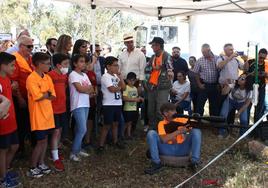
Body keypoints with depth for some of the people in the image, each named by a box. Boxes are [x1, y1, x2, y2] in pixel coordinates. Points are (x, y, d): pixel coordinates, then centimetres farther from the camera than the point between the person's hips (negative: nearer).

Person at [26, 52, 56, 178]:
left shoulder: (47, 78, 7)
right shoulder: (31, 78, -16)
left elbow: (53, 96, 4)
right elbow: (38, 97, -22)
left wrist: (43, 95, -13)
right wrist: (47, 93, -5)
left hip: (47, 114, 7)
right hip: (38, 115, -7)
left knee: (45, 139, 13)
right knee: (40, 141, 0)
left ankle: (41, 164, 28)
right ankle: (32, 168, 14)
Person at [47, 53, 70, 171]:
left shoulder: (65, 75, 8)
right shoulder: (51, 75, -16)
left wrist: (62, 98, 12)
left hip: (62, 107, 7)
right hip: (54, 108, -7)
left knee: (59, 130, 15)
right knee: (56, 132, -4)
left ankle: (55, 152, 31)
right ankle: (56, 159, 4)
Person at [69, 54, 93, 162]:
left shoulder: (84, 75, 15)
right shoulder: (73, 74, -8)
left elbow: (91, 89, 10)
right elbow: (80, 89, -18)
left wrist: (84, 88, -9)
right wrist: (88, 88, -1)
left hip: (86, 104, 7)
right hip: (78, 105, -7)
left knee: (79, 129, 12)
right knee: (82, 129, -12)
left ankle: (78, 149, 21)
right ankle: (73, 153, -2)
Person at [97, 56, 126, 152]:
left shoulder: (116, 76, 12)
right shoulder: (105, 76, -11)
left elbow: (124, 88, 4)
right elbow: (112, 89, -22)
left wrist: (120, 76, -3)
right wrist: (119, 87, -3)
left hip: (118, 103, 7)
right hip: (108, 104, -7)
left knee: (115, 123, 16)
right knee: (107, 125, -3)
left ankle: (115, 141, 30)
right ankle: (101, 145, 5)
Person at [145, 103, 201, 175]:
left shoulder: (181, 120, 8)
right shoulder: (162, 123, 1)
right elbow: (163, 139, -16)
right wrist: (178, 131, -20)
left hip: (182, 149, 1)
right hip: (167, 150, -1)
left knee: (196, 131, -17)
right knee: (151, 133, -19)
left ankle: (194, 162, -22)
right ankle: (156, 163, -19)